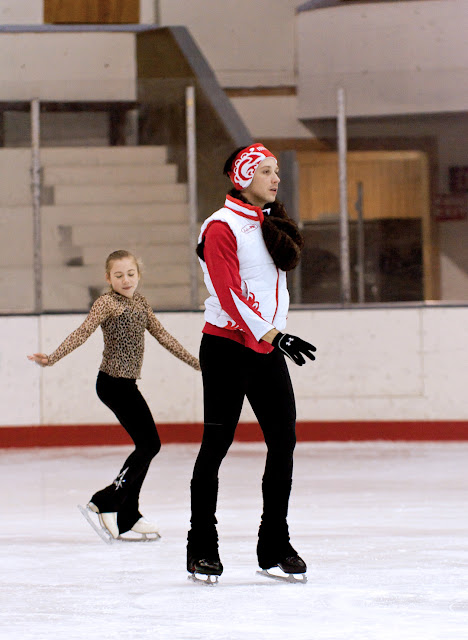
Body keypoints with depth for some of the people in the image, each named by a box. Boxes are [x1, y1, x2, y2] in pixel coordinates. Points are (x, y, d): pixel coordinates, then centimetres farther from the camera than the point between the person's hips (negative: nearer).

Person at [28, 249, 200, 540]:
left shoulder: (140, 301, 14)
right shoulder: (107, 303, -10)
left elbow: (161, 334, 22)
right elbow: (83, 333, -19)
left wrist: (194, 361, 26)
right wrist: (53, 358, -31)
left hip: (126, 384, 9)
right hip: (114, 383, -9)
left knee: (146, 445, 11)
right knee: (149, 444, -11)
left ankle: (128, 516, 16)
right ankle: (106, 502, -11)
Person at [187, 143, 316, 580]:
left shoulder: (272, 225, 16)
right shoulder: (221, 228, -9)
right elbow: (228, 294, -17)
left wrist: (276, 333, 6)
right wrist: (270, 335, -23)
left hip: (266, 347, 7)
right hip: (226, 347, -7)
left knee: (283, 440, 0)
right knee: (217, 442, -2)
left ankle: (275, 545, 7)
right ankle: (201, 547, 6)